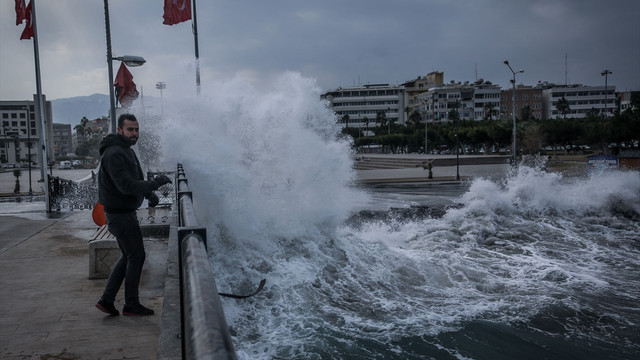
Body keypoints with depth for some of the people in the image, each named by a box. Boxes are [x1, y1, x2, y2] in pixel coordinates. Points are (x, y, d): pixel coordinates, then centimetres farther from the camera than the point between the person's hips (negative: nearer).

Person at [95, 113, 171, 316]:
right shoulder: (114, 154, -20)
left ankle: (106, 300, 20)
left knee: (128, 256, 17)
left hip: (125, 212, 10)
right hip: (120, 214, -10)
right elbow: (126, 186, -28)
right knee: (136, 256, 0)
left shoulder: (127, 151, 13)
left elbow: (134, 179, 22)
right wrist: (155, 183, -26)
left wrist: (149, 194, 7)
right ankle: (131, 305, 12)